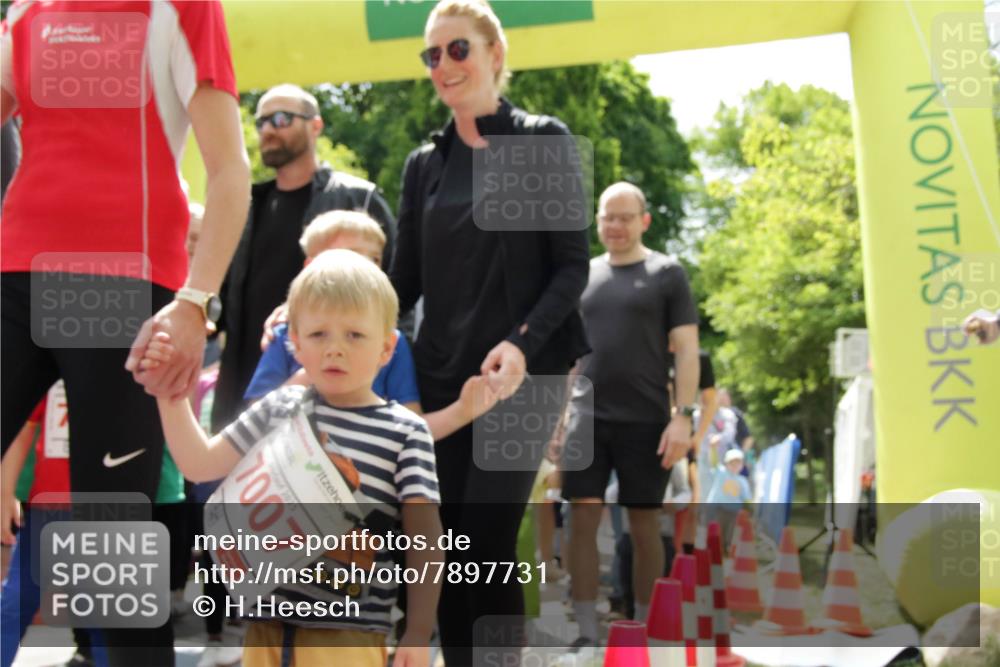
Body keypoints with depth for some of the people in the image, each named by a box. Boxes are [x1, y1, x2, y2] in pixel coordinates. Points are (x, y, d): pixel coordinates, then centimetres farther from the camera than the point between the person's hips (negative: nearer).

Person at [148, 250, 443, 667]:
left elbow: (424, 536, -5)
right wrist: (170, 394, 4)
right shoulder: (279, 409, 8)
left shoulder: (406, 433, -5)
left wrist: (419, 632, -10)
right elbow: (199, 465, 15)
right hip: (268, 622, 5)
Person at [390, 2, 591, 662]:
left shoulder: (544, 141, 1)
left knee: (488, 544, -10)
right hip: (442, 374, 4)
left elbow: (574, 265, -4)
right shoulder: (425, 163, 13)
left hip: (522, 372, -4)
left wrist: (522, 343, -19)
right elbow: (406, 278, 12)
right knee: (453, 554, 3)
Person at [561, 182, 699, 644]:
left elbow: (686, 350, -2)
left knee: (644, 525, 5)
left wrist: (683, 415, -11)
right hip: (588, 418, 3)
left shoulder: (667, 274, 2)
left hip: (645, 421, -3)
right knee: (583, 520, -3)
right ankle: (586, 634, 2)